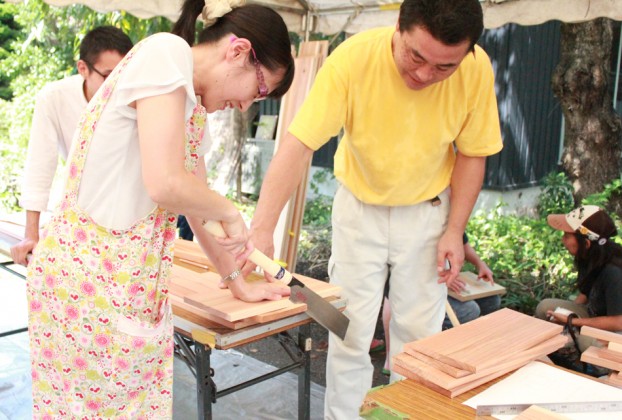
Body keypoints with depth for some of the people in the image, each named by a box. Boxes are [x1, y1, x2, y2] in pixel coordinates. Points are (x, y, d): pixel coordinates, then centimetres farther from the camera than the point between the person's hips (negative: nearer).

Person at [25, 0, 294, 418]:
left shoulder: (192, 103, 14)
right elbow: (165, 184, -24)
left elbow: (196, 202, 20)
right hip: (88, 272, -9)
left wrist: (237, 282, 25)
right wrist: (231, 213, -6)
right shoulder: (166, 51, -13)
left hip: (129, 280, 9)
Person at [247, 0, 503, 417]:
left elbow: (471, 154, -7)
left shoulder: (477, 70, -21)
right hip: (360, 205, -1)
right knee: (350, 330, 4)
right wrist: (262, 228, -39)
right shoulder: (353, 58, -28)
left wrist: (455, 231, -10)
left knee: (419, 330, 7)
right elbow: (298, 145, -31)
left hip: (426, 209, 1)